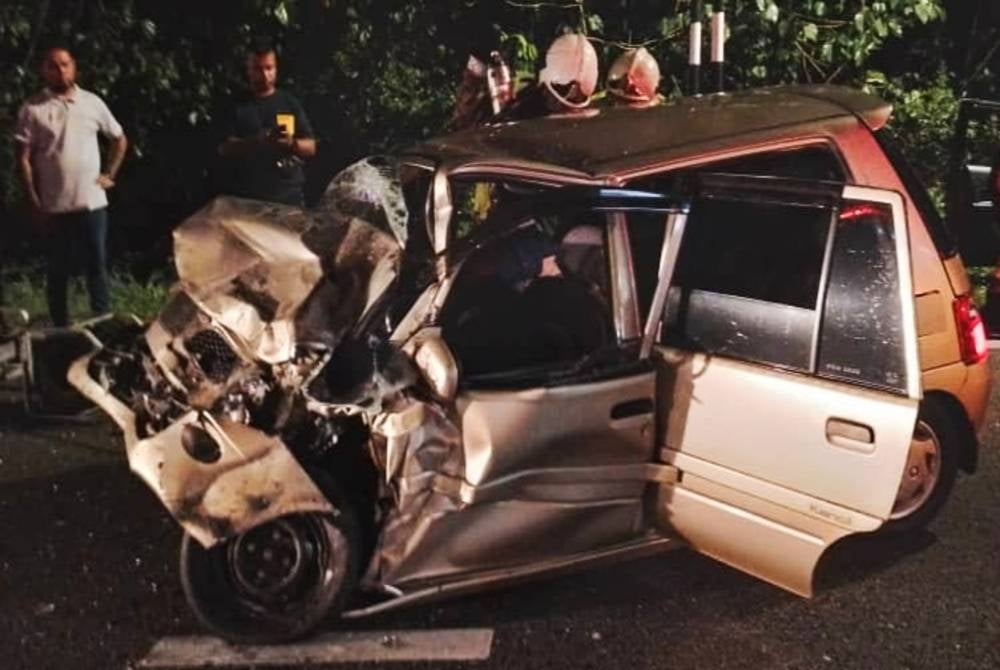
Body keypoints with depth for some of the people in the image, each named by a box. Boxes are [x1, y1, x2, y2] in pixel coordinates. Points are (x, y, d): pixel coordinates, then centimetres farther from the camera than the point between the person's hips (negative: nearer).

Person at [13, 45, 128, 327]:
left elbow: (120, 140, 17)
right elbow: (23, 159, -2)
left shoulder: (92, 102, 5)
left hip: (92, 202, 1)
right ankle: (61, 329, 18)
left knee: (97, 266, 6)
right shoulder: (33, 109, -2)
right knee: (58, 270, 8)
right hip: (54, 206, -1)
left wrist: (109, 174, 7)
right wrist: (34, 203, -7)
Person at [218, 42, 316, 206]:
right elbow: (224, 149, -2)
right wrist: (255, 142, -19)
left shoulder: (290, 103, 8)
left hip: (288, 196, 1)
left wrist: (291, 143, -15)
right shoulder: (237, 105, 6)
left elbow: (310, 147, 7)